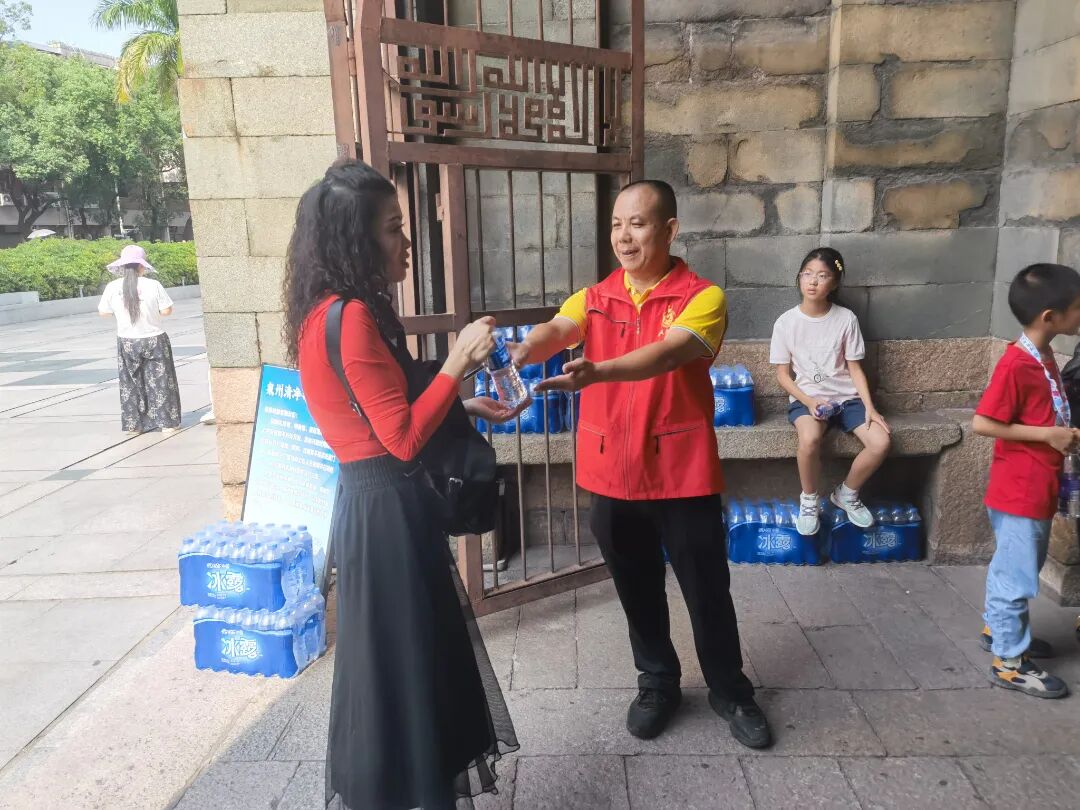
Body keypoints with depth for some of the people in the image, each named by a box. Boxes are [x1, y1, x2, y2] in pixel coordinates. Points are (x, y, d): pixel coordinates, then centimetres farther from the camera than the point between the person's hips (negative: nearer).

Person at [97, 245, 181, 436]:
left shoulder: (112, 287, -7)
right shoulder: (153, 285, -13)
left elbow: (103, 313, 3)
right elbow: (167, 311, -9)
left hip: (127, 342, 2)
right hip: (154, 340, -2)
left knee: (130, 384, 14)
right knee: (160, 382, 7)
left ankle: (133, 425, 18)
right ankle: (167, 423, 8)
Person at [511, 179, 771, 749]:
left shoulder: (702, 298, -8)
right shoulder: (593, 299, 4)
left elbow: (665, 353, -26)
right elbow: (556, 329, -16)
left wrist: (596, 372, -44)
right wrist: (524, 352, -40)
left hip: (683, 473, -3)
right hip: (612, 474, 3)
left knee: (707, 589, 12)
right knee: (637, 590, 18)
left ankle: (729, 689, 35)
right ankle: (657, 682, 39)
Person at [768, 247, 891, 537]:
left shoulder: (846, 319, -1)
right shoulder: (786, 322, -3)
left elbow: (855, 367, 2)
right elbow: (783, 374, 0)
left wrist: (869, 406, -10)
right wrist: (808, 401, -15)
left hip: (847, 397, 2)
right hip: (806, 398, -2)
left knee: (881, 443, -22)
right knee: (809, 439, -35)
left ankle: (846, 494, 8)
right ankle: (809, 500, -6)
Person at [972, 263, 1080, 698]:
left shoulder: (1044, 358, 7)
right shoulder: (1016, 364, -22)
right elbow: (982, 423, -24)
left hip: (1038, 489, 9)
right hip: (1019, 492, -9)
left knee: (1015, 568, 22)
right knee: (1016, 575, 2)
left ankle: (997, 627, 40)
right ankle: (1009, 662, 14)